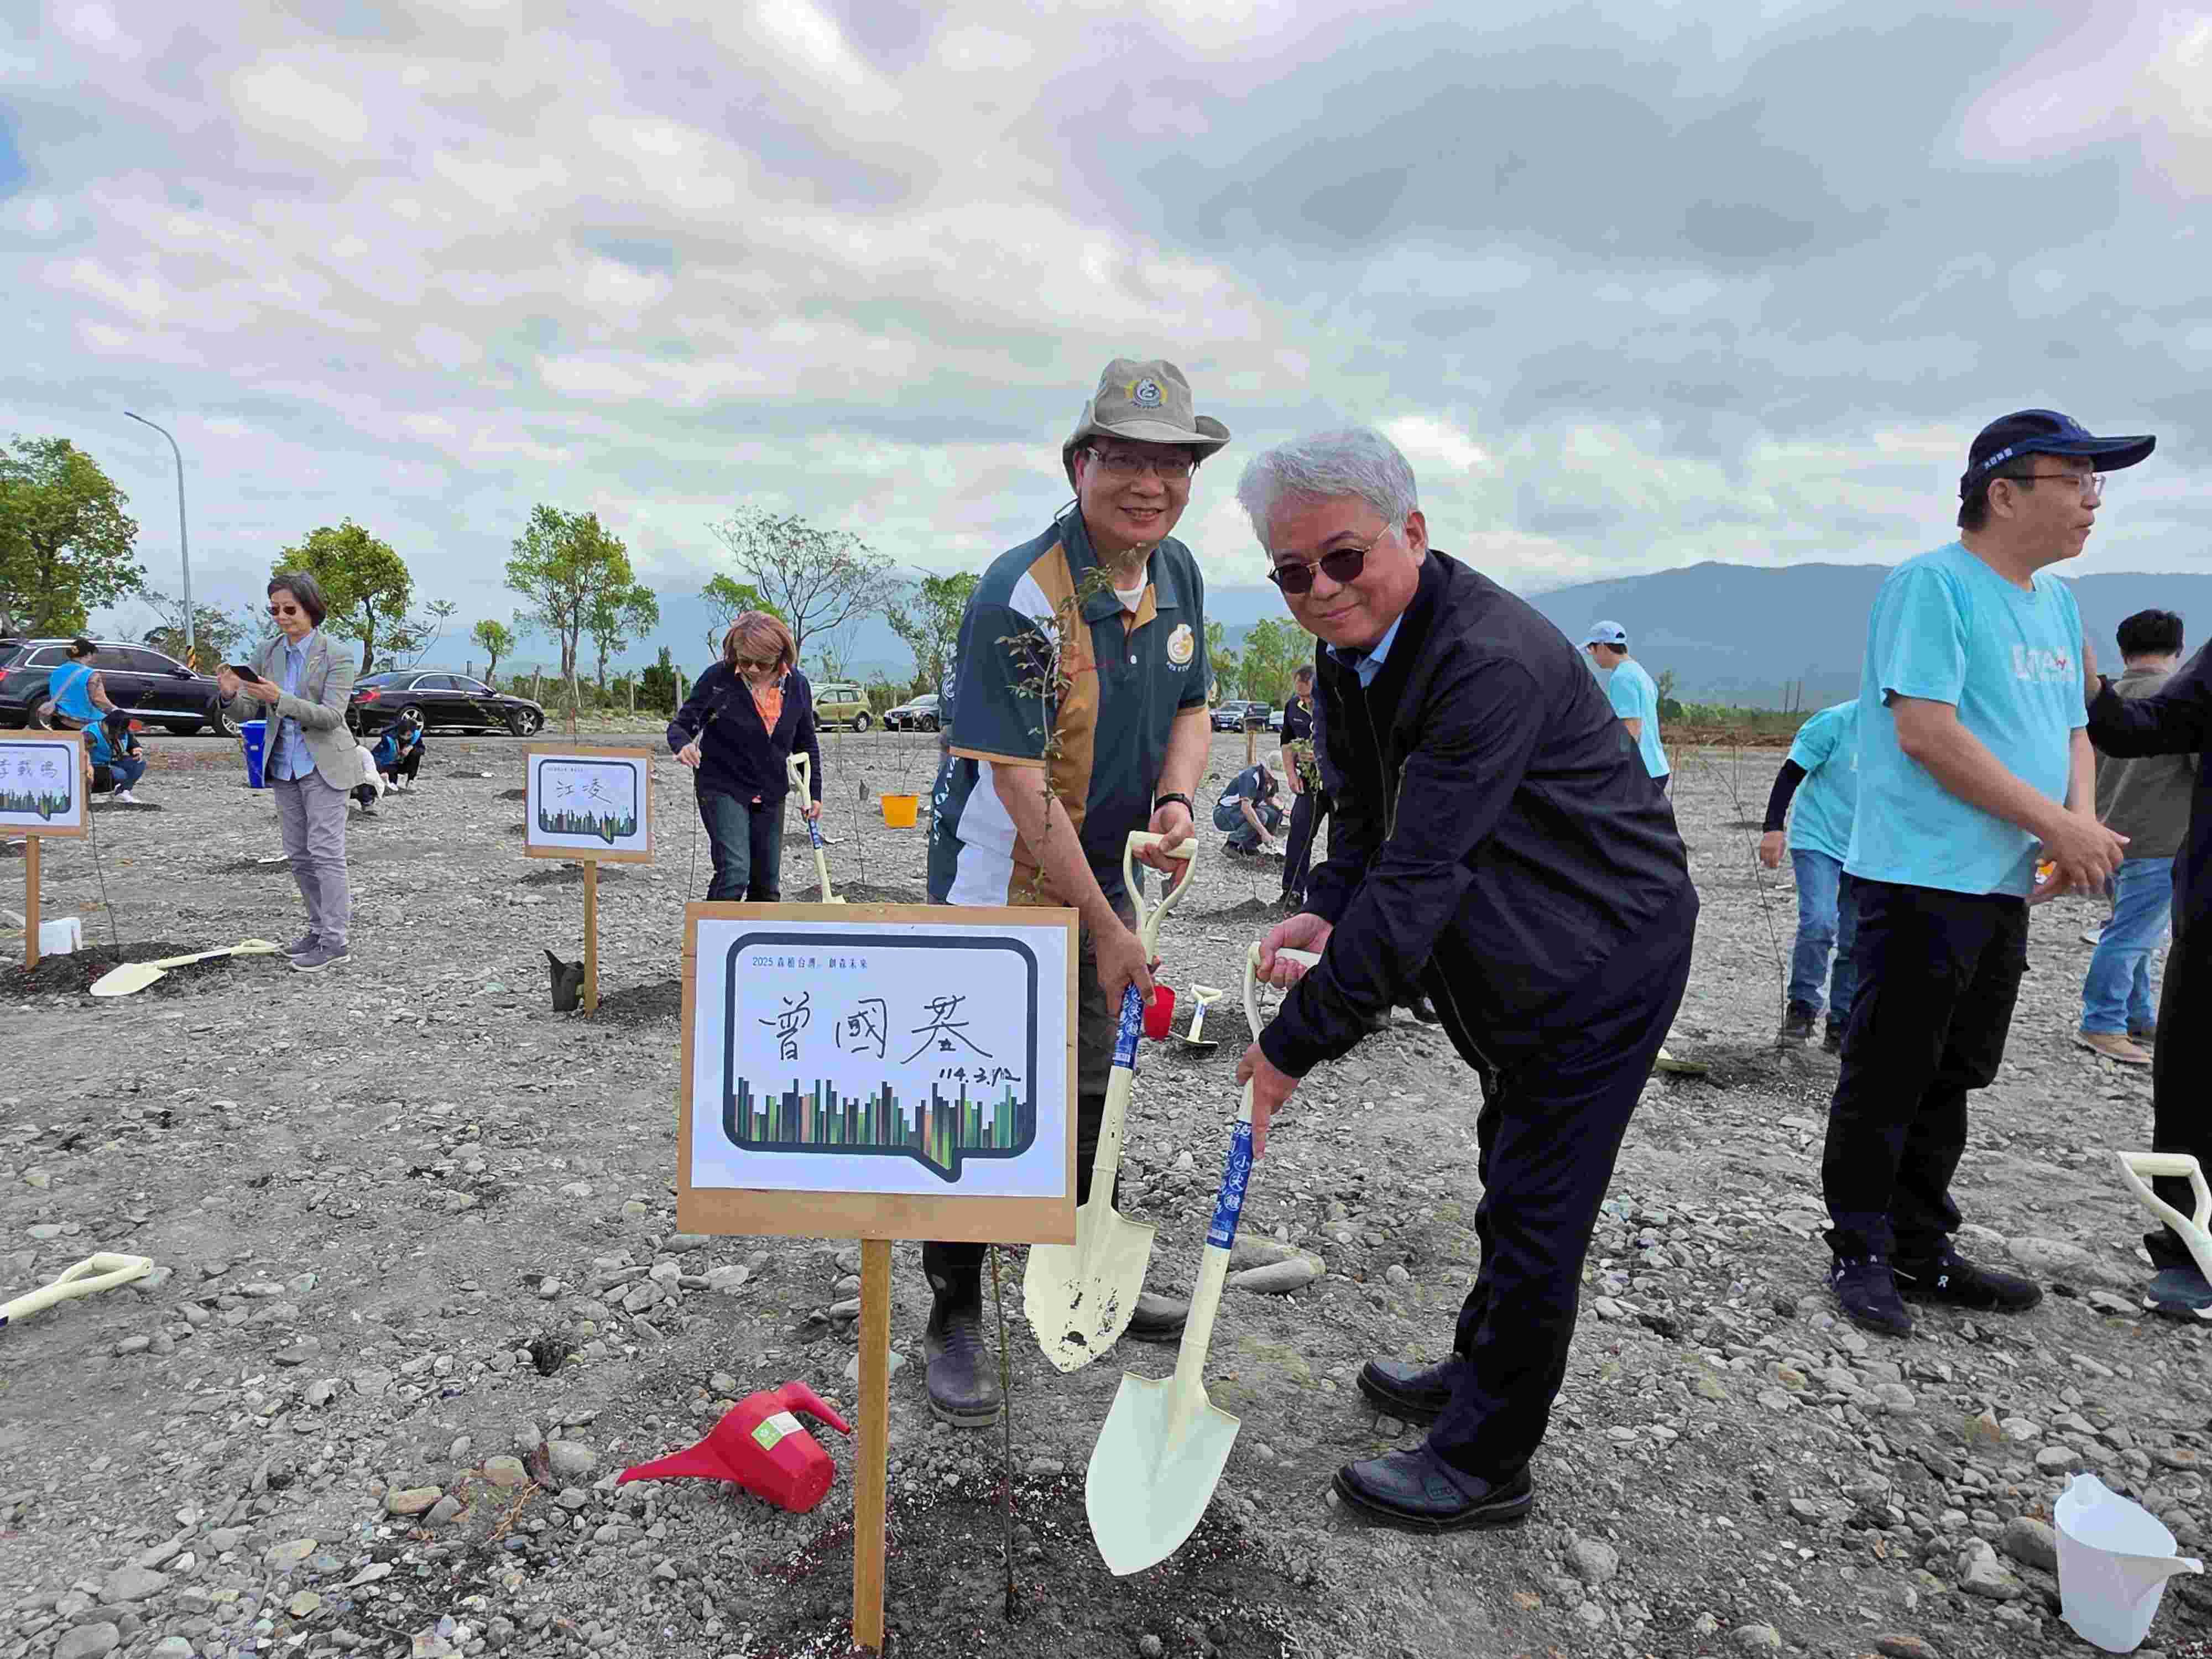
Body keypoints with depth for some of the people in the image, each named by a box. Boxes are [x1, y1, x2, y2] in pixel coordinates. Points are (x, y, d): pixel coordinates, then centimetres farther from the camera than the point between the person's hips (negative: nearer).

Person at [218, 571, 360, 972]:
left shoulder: (336, 656, -11)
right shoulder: (267, 651, 4)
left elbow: (330, 716, -20)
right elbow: (244, 713, 2)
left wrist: (279, 699, -31)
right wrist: (230, 694, -20)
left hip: (323, 765, -6)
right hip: (283, 766, 6)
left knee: (325, 852, -8)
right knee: (299, 855, 12)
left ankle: (335, 942, -5)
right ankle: (320, 926, 25)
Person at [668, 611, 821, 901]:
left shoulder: (797, 686, -1)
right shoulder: (718, 679, -12)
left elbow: (807, 744, 12)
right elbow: (680, 724, -5)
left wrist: (813, 793, 10)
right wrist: (683, 745, -29)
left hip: (771, 797, 4)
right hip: (724, 790, -4)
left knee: (768, 884, 10)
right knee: (734, 873, -19)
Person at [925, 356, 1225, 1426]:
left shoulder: (1177, 573, 0)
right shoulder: (1020, 597, -25)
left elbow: (1191, 708, 12)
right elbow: (1022, 786, -26)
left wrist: (1173, 802, -10)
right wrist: (1107, 929, -22)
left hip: (1098, 872, 8)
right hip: (998, 886, -8)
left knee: (1088, 1086, 20)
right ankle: (955, 1318, 19)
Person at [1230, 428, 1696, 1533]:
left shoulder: (1490, 662, -32)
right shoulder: (1349, 652, -1)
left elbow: (1418, 876, -35)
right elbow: (1366, 818, 9)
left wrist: (1294, 1045, -31)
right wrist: (1328, 912, -13)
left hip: (1604, 955, -9)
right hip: (1520, 963, 9)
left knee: (1536, 1207, 0)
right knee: (1513, 1183, 24)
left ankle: (1483, 1462, 18)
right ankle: (1478, 1374, 44)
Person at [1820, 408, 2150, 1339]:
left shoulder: (2057, 602, 16)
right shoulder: (1931, 586, -11)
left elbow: (2072, 729, 20)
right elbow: (1926, 733, -20)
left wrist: (2082, 821, 0)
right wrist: (2058, 826, -16)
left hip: (2007, 886, 9)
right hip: (1921, 881, -9)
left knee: (1948, 1080, 15)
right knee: (1887, 1081, 0)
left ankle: (1921, 1250, 27)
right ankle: (1861, 1254, 13)